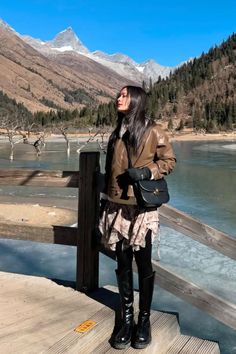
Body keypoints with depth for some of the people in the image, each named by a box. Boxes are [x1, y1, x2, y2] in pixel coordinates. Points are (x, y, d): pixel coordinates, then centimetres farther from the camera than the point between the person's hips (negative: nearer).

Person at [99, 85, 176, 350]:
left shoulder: (153, 132, -4)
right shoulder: (117, 132, 12)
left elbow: (169, 161, 0)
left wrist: (146, 172, -17)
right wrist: (105, 200, 15)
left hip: (142, 208, -4)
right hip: (117, 206, 5)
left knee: (143, 264, 4)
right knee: (123, 263, 10)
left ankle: (144, 319, 20)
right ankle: (126, 318, 23)